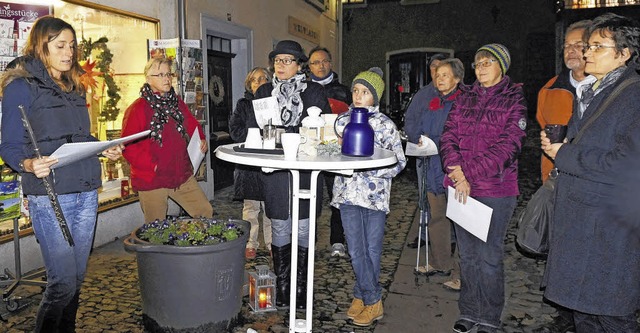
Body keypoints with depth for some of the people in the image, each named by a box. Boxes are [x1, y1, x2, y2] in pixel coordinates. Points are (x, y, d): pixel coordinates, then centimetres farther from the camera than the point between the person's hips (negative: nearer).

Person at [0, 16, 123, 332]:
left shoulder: (74, 87, 16)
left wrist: (105, 150, 4)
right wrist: (29, 164, -26)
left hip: (86, 193, 6)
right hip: (50, 197, -6)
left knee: (77, 278, 13)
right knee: (63, 282, -5)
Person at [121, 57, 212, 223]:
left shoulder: (177, 103, 9)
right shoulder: (138, 108, -11)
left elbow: (192, 125, 22)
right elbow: (128, 146, -14)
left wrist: (201, 139, 2)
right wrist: (152, 165, -20)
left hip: (182, 176, 6)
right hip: (151, 180, -5)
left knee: (206, 212, 9)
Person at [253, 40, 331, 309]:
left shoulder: (314, 92, 5)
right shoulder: (264, 92, 12)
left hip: (305, 169, -1)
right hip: (274, 170, 2)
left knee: (303, 229, 4)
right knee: (279, 228, 7)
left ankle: (301, 286, 18)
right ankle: (281, 286, 20)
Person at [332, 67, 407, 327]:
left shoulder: (385, 124, -1)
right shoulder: (343, 121, 10)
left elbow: (398, 161, -3)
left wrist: (367, 168, -14)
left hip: (375, 193, -3)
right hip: (348, 192, 3)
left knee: (372, 249, 6)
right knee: (356, 250, 2)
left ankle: (362, 296, 22)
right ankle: (373, 301, 15)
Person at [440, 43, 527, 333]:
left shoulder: (514, 100, -1)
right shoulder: (465, 98, 12)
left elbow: (507, 146, -12)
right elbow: (449, 136, 2)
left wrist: (470, 173, -18)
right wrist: (457, 172, -14)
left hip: (495, 189, -4)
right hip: (462, 189, 4)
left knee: (489, 257, 3)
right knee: (467, 254, 13)